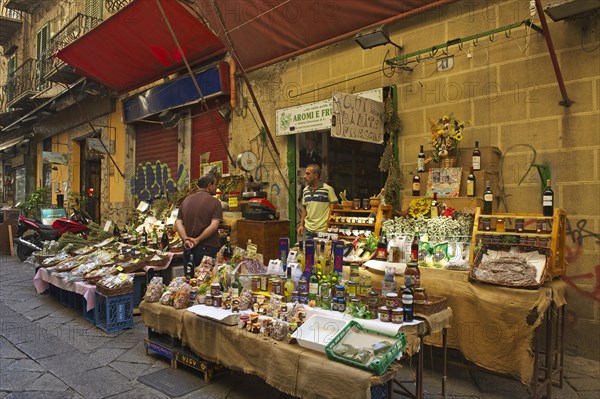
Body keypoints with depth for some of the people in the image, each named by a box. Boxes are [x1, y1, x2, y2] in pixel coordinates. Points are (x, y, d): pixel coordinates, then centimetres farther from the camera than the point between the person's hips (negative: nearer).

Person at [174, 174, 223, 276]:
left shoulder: (186, 201, 9)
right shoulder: (215, 202, -8)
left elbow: (178, 223, 2)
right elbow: (214, 225, -18)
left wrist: (186, 239, -8)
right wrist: (198, 240, -13)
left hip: (189, 249, 5)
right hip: (209, 248, -5)